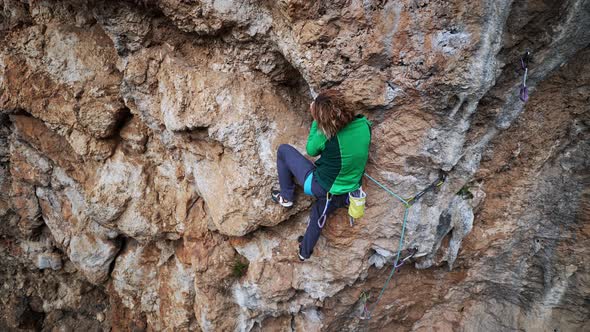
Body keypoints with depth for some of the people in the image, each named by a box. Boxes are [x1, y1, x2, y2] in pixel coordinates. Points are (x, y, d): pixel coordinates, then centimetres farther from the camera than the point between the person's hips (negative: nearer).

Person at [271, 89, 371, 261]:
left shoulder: (327, 136, -28)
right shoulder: (364, 124, -15)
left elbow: (311, 150, -5)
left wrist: (315, 120, -2)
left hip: (318, 187, -6)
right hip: (344, 193, 6)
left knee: (284, 150, 8)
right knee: (318, 216, 35)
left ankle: (287, 196, 22)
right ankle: (305, 251, 60)